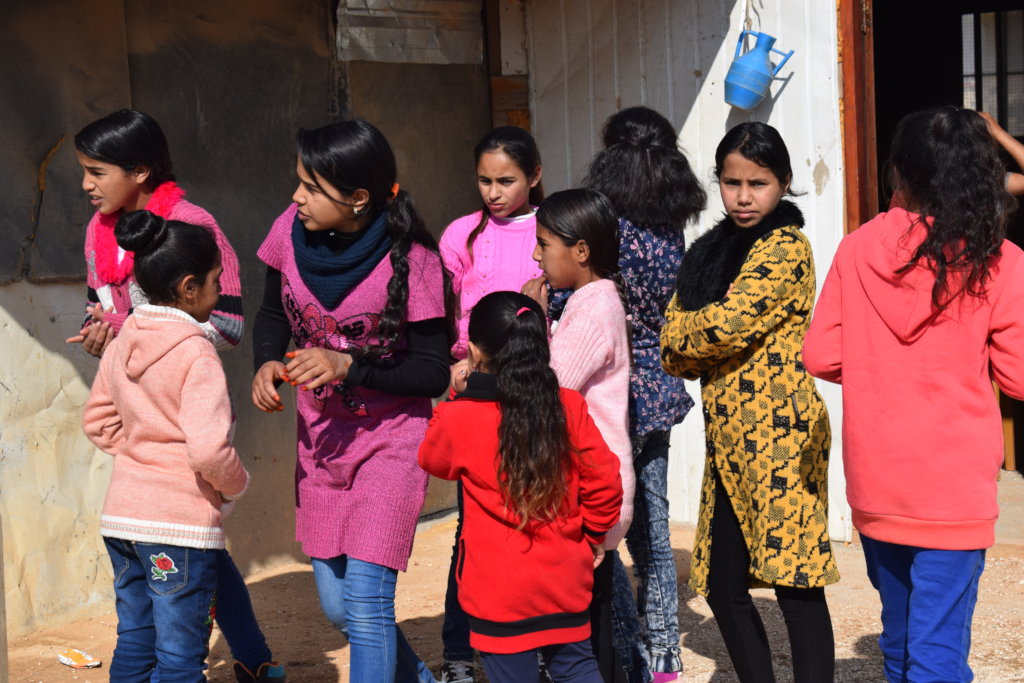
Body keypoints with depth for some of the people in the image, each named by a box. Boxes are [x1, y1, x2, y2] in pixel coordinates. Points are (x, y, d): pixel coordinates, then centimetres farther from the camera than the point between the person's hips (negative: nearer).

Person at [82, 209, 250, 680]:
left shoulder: (121, 343, 6)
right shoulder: (195, 351, -17)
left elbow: (97, 421, 18)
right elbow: (208, 449, -24)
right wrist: (236, 483, -6)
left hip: (122, 513, 7)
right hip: (181, 521, -7)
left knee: (133, 644, 18)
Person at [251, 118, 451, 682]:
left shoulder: (410, 263, -21)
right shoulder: (290, 232, -7)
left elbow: (433, 373, -16)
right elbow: (273, 314, 10)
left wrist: (347, 366, -27)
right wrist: (267, 364, -10)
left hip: (391, 438, -6)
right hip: (320, 436, 6)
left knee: (365, 600, -13)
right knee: (336, 606, 13)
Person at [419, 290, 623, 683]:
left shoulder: (457, 419, -12)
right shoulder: (569, 407, -6)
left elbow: (431, 460, 11)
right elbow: (605, 484, -2)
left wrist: (456, 398, 19)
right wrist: (592, 536, 15)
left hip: (500, 590, -3)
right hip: (565, 577, 3)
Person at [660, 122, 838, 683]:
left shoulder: (786, 247, -7)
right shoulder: (713, 251, 16)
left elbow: (728, 324, -18)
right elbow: (673, 351, 10)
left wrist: (682, 333, 0)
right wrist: (701, 344, -10)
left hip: (780, 435, -8)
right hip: (726, 440, 8)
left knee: (795, 584, -8)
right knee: (722, 586, 11)